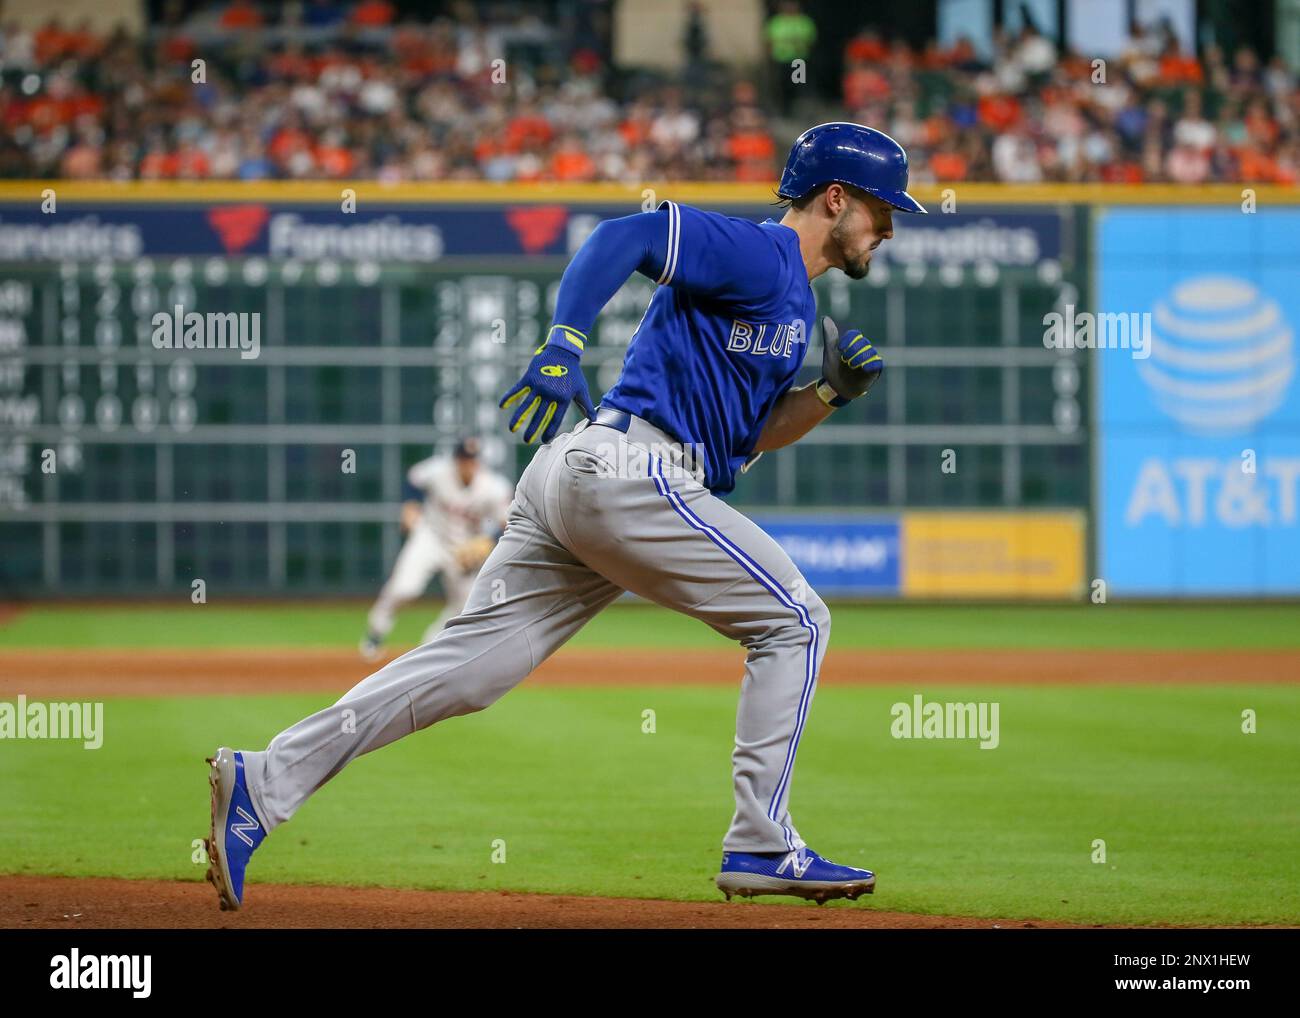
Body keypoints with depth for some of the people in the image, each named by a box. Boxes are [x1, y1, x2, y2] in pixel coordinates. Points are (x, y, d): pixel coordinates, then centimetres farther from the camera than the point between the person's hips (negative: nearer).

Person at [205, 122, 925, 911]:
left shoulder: (791, 293, 26)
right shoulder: (755, 254, -5)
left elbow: (750, 436, 28)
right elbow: (622, 236, -18)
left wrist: (833, 392, 12)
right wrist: (562, 347, -30)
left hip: (576, 477, 9)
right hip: (631, 470, -9)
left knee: (470, 665, 1)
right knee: (794, 620, -1)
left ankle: (265, 784, -6)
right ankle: (761, 847, -1)